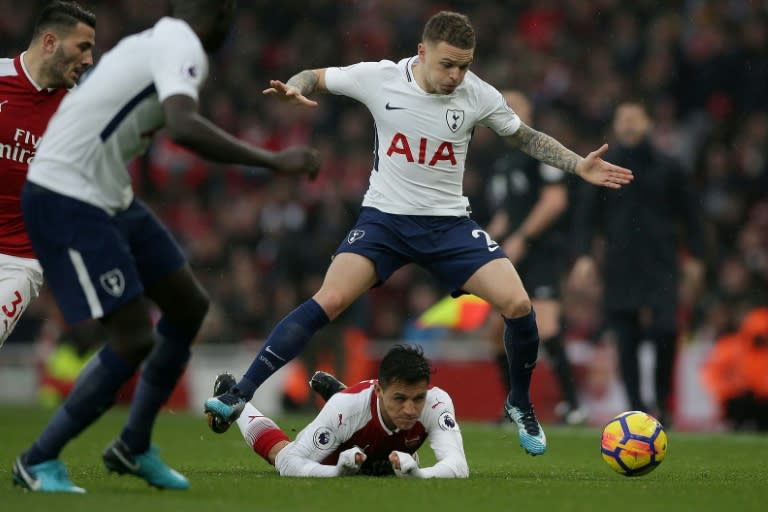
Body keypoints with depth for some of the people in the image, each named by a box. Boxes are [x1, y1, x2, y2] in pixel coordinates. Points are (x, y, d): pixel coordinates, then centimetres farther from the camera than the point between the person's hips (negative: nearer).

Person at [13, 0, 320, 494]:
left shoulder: (155, 41, 11)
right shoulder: (182, 46, -18)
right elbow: (183, 127, -36)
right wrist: (274, 161, -34)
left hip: (108, 196, 10)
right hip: (66, 199, -10)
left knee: (190, 307, 13)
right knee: (134, 339, -12)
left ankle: (134, 447, 25)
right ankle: (38, 461, 2)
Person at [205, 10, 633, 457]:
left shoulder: (479, 95, -7)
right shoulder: (379, 78, -11)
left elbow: (526, 138, 10)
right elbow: (314, 78, 3)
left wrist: (581, 167, -1)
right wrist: (292, 89, -20)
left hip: (450, 223, 1)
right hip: (385, 217, -1)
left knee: (517, 304, -15)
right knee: (330, 300, -23)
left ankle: (521, 405, 12)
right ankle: (241, 395, -18)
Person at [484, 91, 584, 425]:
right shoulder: (502, 162, 19)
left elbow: (555, 200, -16)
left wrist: (521, 239, -17)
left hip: (543, 250, -9)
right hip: (515, 255, 9)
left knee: (545, 329, -20)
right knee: (498, 330, 8)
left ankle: (572, 404, -15)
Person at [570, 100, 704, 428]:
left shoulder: (666, 168, 6)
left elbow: (689, 214, 13)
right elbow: (587, 216, 8)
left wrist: (694, 257, 10)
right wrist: (584, 255, -4)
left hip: (660, 267, -1)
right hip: (620, 268, 2)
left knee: (664, 332, -17)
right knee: (626, 342, 0)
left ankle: (663, 403, 0)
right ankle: (636, 409, 7)